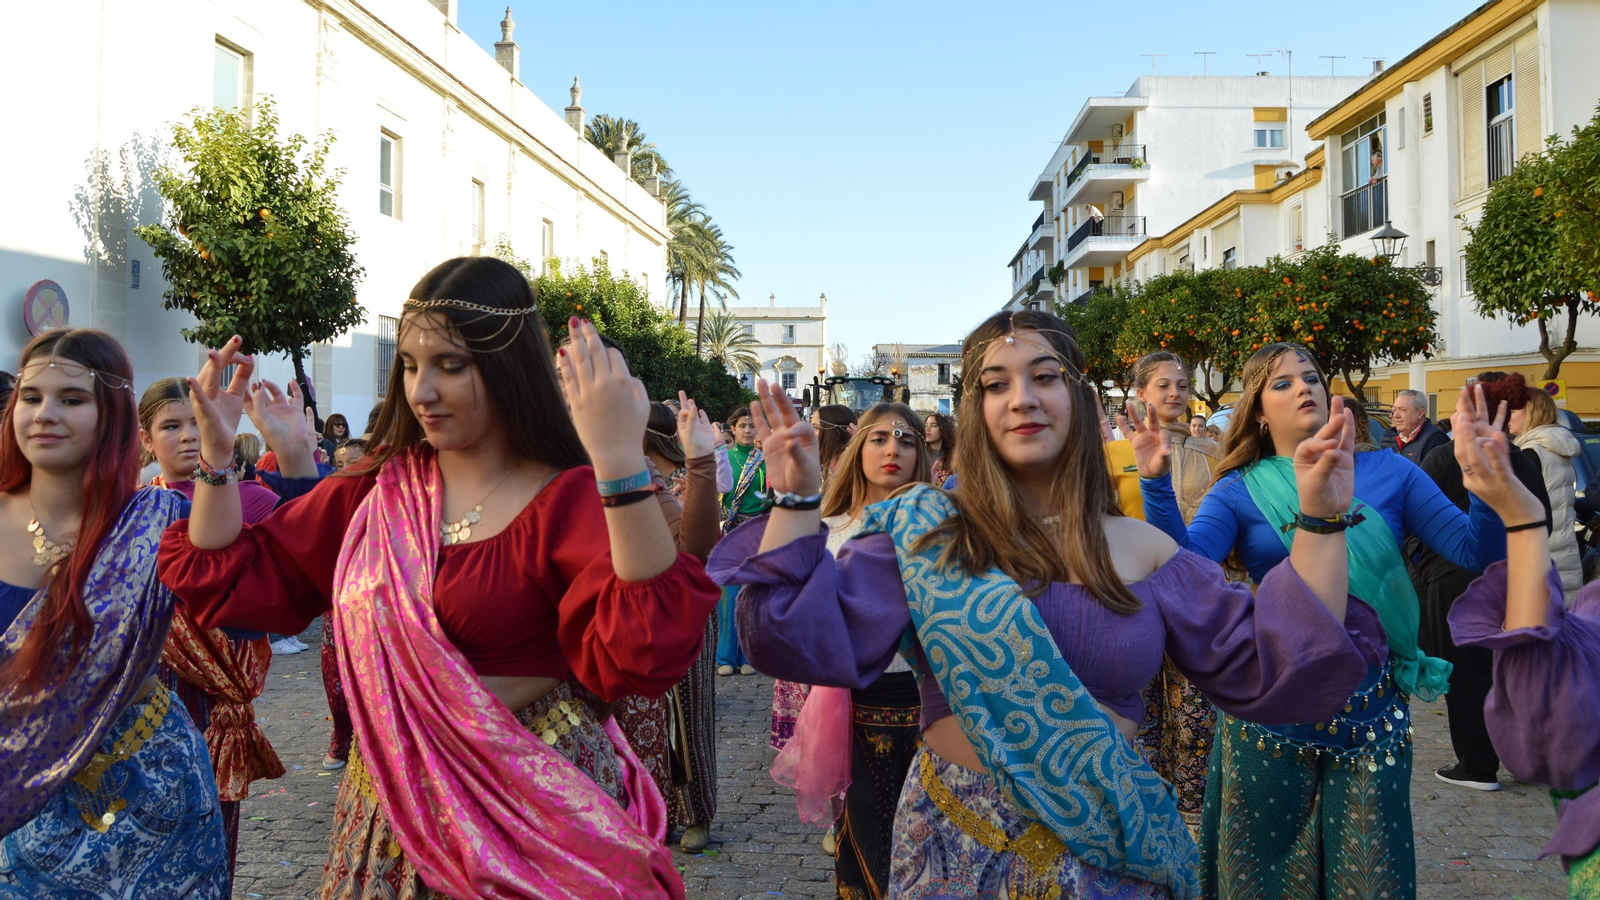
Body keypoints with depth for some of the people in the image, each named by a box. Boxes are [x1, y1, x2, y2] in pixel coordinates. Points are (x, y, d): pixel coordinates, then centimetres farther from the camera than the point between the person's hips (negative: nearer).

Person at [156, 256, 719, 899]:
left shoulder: (572, 501, -16)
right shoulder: (376, 490, 3)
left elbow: (651, 649, -33)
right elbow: (227, 581, 9)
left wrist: (620, 463, -41)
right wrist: (216, 453, -2)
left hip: (535, 810, -5)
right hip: (390, 804, 5)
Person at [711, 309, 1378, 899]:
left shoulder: (1143, 550, 1)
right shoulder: (926, 531, -5)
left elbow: (1269, 668, -1)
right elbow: (813, 641, -12)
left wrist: (1320, 522, -6)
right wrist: (796, 501, -18)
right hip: (960, 846, -1)